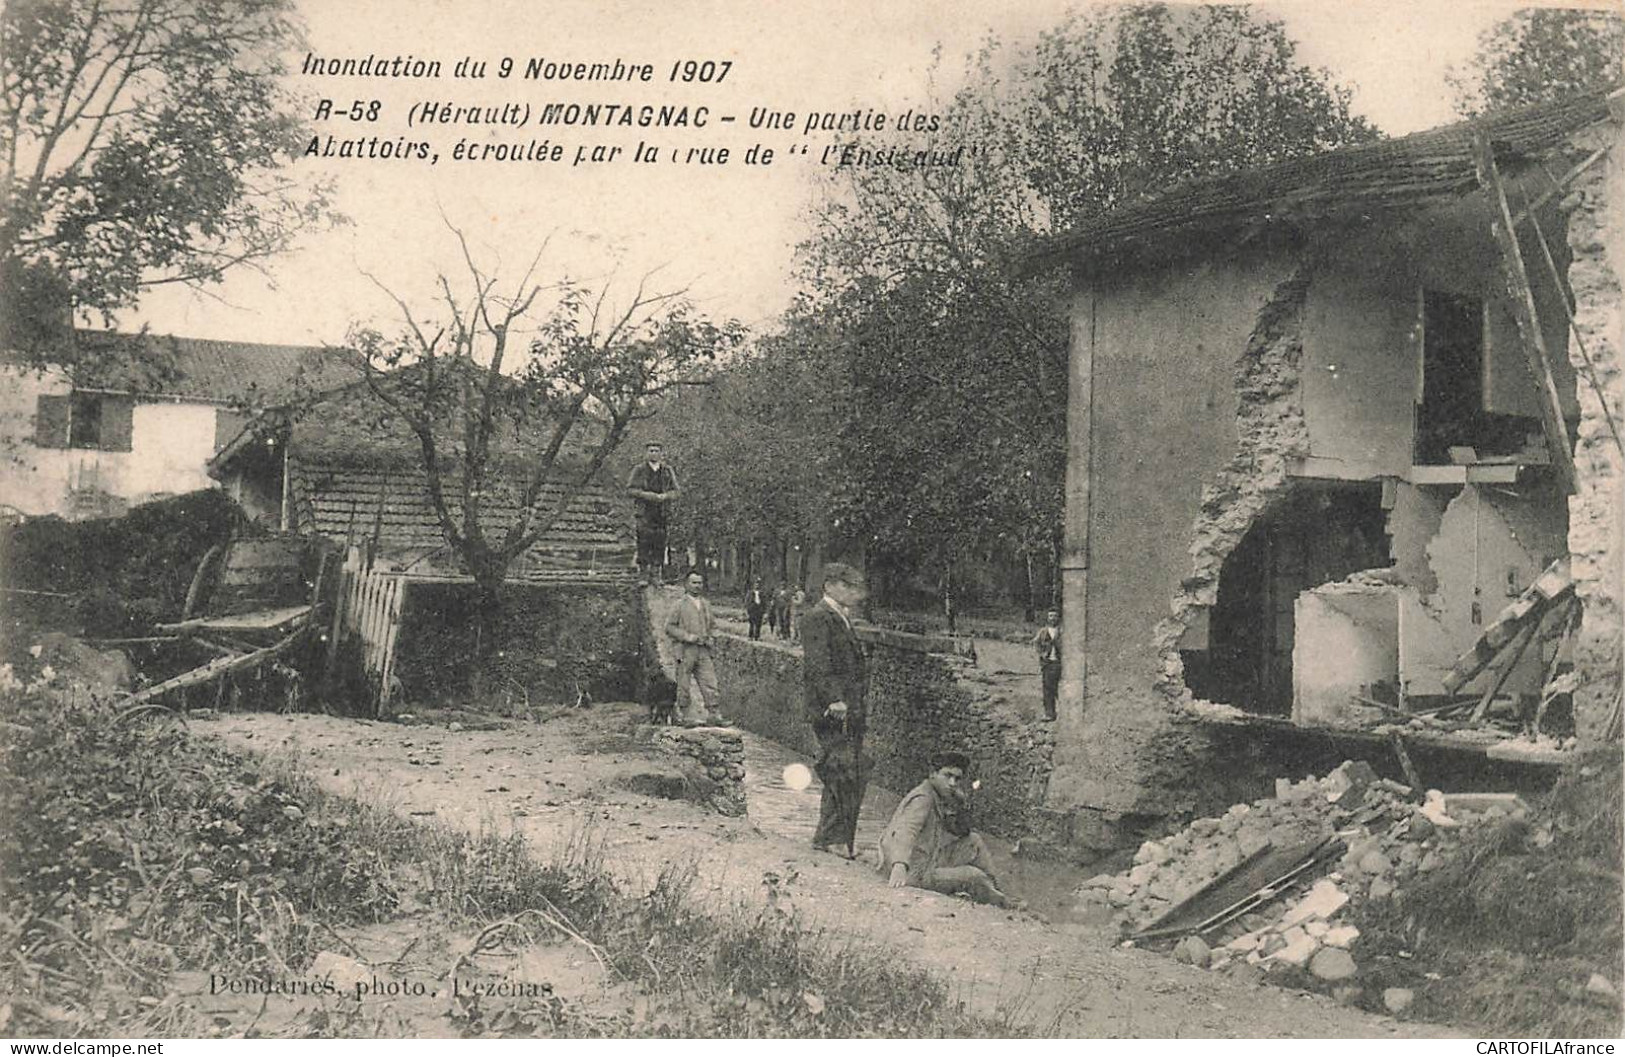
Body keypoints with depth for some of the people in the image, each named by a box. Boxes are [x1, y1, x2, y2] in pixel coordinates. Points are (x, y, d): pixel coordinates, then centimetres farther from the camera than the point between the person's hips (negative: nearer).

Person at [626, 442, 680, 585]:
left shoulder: (668, 471, 12)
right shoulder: (639, 470, 4)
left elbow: (676, 491, 10)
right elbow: (630, 489, 0)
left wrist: (664, 496, -10)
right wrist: (645, 495, -15)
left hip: (662, 513, 2)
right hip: (644, 512, -2)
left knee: (660, 545, 0)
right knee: (644, 544, -7)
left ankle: (656, 575, 6)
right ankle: (644, 576, -2)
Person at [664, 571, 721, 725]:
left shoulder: (705, 605, 13)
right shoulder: (680, 605, -2)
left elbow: (713, 625, 26)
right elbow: (669, 627, -5)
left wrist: (710, 638, 7)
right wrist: (687, 636, -14)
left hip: (703, 650, 5)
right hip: (685, 650, -4)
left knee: (709, 683, -2)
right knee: (684, 686, 2)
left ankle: (713, 714, 0)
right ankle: (685, 716, 11)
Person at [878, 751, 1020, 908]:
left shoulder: (940, 797, 9)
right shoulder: (922, 798, -18)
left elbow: (962, 832, 16)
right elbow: (905, 832, -34)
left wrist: (962, 804, -2)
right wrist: (900, 865, -50)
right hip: (914, 873, -9)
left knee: (974, 841, 7)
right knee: (973, 876, -11)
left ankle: (993, 888, 14)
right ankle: (1000, 902, 16)